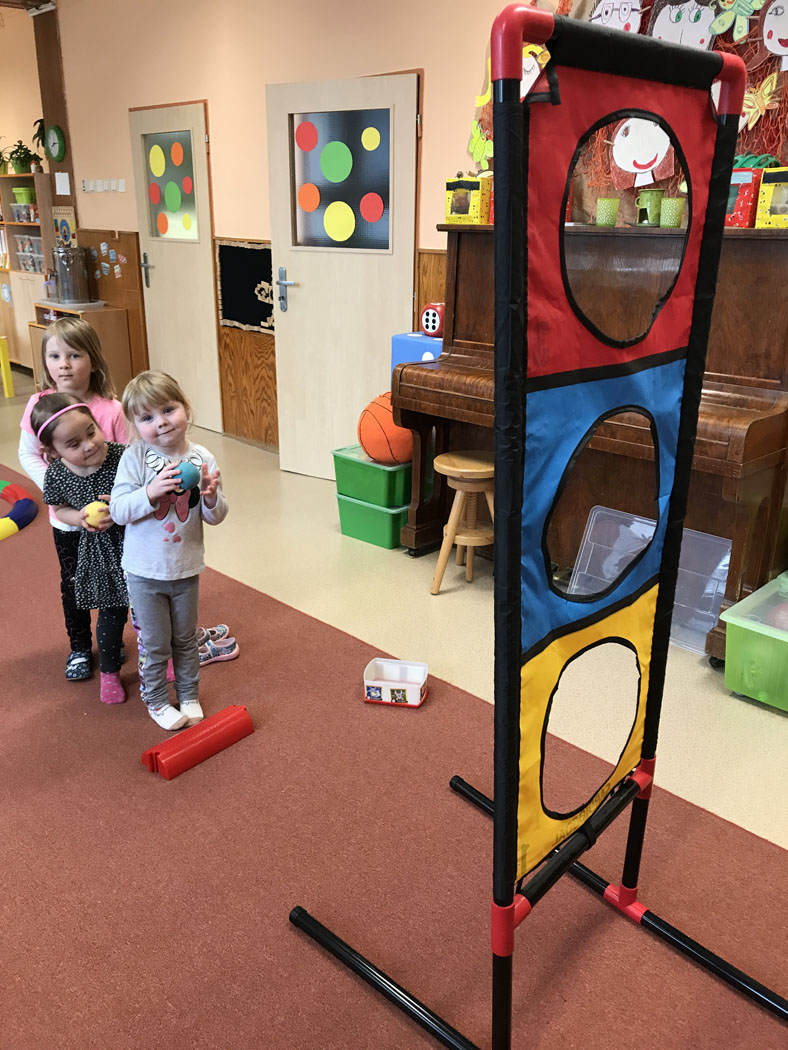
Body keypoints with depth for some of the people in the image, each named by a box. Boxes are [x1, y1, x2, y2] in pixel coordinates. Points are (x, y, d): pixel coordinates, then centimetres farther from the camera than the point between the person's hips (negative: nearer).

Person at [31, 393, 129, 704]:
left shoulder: (123, 456, -23)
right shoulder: (56, 474, -15)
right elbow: (59, 509, 3)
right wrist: (81, 518, -17)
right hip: (99, 553, 1)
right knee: (111, 615, 13)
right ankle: (109, 672, 40)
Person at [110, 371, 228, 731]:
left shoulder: (202, 459, -8)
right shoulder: (135, 458, -14)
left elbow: (216, 517, -3)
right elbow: (118, 510, -18)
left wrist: (211, 497, -25)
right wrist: (151, 492, -32)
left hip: (186, 569, 2)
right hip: (144, 571, -2)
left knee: (185, 639, 19)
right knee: (155, 644, 11)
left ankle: (189, 696, 39)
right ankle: (157, 701, 33)